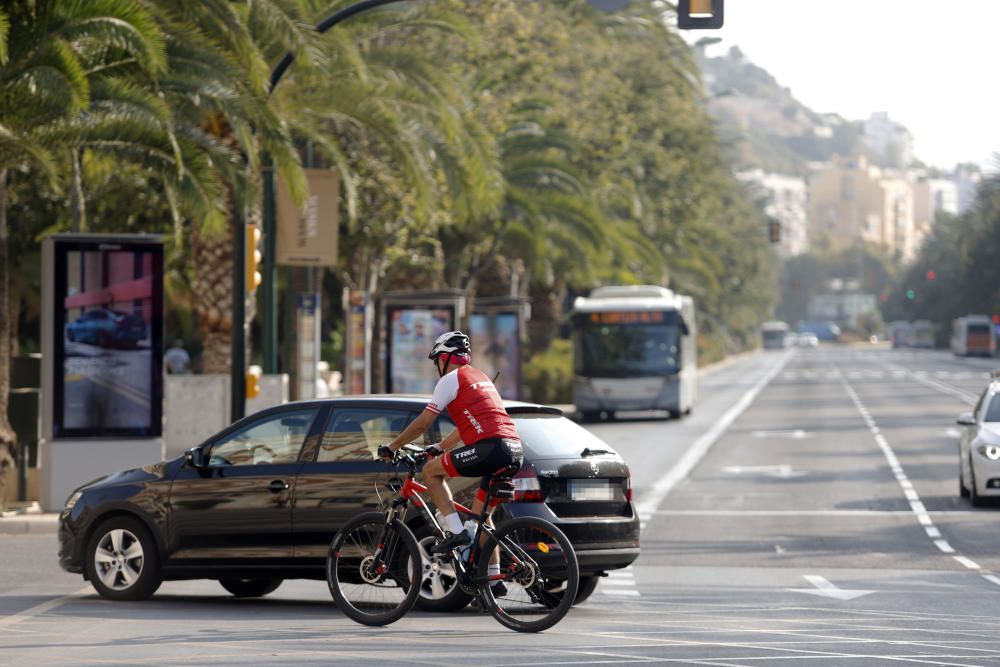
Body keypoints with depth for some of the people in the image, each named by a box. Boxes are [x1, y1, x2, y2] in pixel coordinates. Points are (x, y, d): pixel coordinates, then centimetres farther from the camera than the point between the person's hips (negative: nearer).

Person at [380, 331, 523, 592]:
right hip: (515, 450, 9)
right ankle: (493, 578, 16)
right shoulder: (479, 377, 30)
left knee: (431, 471, 4)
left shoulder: (451, 379, 3)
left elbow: (423, 423, 3)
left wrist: (392, 447, 13)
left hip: (490, 446, -9)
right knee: (480, 514, 19)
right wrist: (438, 448, 42)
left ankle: (456, 532, -3)